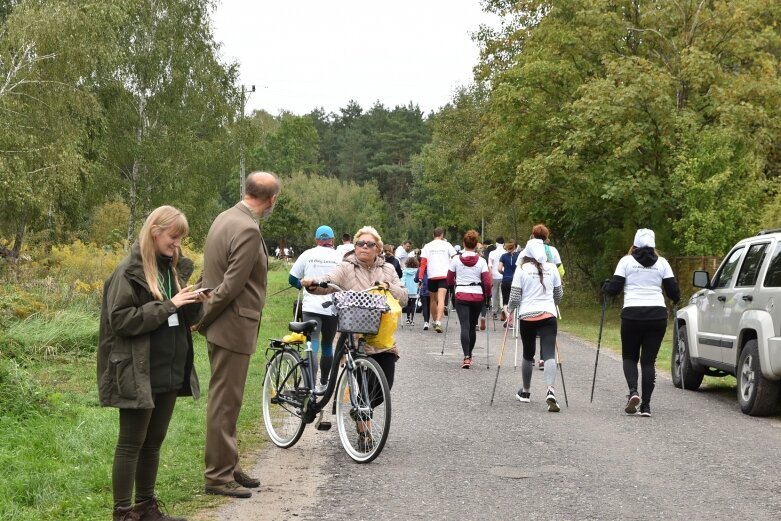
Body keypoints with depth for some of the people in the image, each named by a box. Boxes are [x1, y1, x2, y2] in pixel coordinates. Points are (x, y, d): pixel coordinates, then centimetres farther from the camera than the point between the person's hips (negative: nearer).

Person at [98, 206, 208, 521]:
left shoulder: (172, 268, 12)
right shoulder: (129, 271, -11)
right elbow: (120, 320, -18)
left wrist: (193, 304, -3)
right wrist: (168, 305, -20)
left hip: (170, 371, 7)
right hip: (139, 373, -7)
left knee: (154, 442, 14)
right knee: (131, 444, 0)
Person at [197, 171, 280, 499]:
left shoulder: (225, 218, 11)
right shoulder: (248, 230, -20)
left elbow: (209, 274, 14)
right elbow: (231, 285, -21)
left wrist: (201, 315, 13)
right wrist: (202, 320, -11)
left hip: (223, 325, 10)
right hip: (233, 327, -10)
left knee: (227, 400, 17)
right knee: (225, 401, -1)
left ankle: (229, 467, 27)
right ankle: (218, 475, 7)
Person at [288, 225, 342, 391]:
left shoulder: (307, 255, 4)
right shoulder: (339, 257, 2)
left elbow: (292, 279, 8)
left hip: (311, 307, -1)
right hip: (333, 307, 1)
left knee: (313, 344, -10)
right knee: (327, 345, 17)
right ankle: (323, 383, 28)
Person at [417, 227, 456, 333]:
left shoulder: (427, 246, 7)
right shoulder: (447, 245, 4)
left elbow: (423, 263, 0)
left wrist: (420, 277, 0)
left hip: (432, 276, 2)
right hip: (444, 275, -2)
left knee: (433, 300, 18)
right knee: (441, 299, -12)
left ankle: (435, 322, 30)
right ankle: (438, 322, -27)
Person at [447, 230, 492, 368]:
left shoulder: (456, 259, -3)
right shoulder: (481, 261, -3)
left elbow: (449, 280, 4)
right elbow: (487, 282, -6)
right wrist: (487, 295, 10)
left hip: (461, 295, -1)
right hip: (477, 296, 2)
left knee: (464, 326, -8)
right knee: (472, 327, 16)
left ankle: (466, 357, -24)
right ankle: (469, 355, 26)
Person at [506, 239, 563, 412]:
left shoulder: (522, 270, -2)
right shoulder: (552, 269, 5)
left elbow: (515, 296, -2)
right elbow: (559, 295, 15)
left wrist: (510, 309, 18)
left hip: (527, 316, -1)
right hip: (548, 315, 1)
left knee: (528, 355, 15)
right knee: (549, 354, -7)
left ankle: (525, 392, 28)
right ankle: (550, 390, -27)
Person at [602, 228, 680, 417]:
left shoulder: (626, 260, 2)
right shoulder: (662, 262, 7)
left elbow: (615, 288, 0)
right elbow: (673, 292, 7)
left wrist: (605, 286, 21)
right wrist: (676, 298, 29)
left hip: (632, 314, -1)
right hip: (657, 315, 1)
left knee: (629, 357, 14)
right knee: (648, 360, 7)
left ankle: (633, 391, -10)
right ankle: (646, 405, 0)